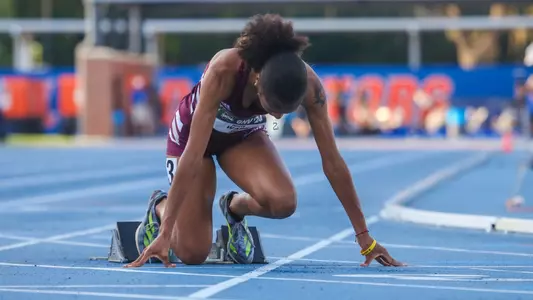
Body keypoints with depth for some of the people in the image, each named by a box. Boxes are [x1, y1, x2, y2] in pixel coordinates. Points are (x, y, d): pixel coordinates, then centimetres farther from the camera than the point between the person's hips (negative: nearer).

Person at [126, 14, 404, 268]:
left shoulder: (307, 83, -31)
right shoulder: (224, 70, -41)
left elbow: (332, 160, -23)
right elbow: (193, 155, -42)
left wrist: (364, 236, -20)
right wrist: (165, 233, -44)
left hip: (245, 134, 3)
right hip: (193, 133, -3)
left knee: (283, 202, -28)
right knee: (193, 253, -10)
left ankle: (235, 206, 7)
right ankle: (160, 207, 24)